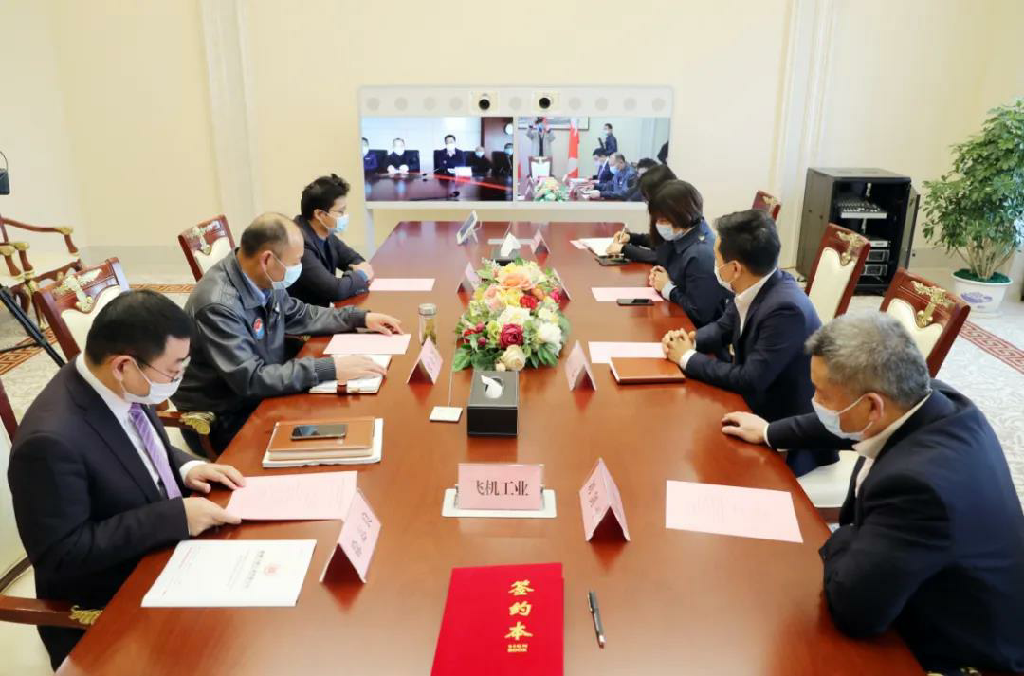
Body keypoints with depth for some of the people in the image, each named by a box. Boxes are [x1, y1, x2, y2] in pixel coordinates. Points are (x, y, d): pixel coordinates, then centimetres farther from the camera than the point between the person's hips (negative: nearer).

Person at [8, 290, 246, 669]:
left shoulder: (121, 389, -6)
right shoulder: (52, 439, -30)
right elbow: (60, 554, -25)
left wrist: (185, 469, -6)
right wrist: (175, 517, -27)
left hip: (166, 554, 8)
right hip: (110, 610, -7)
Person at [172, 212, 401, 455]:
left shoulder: (264, 281, -5)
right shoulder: (218, 305, -29)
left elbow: (298, 315, 14)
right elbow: (250, 379, -31)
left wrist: (360, 318, 5)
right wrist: (329, 369, -34)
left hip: (263, 394, 8)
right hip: (225, 417, -8)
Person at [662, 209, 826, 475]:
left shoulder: (786, 308, -32)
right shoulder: (754, 286, -7)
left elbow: (750, 380, -30)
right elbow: (724, 327, 10)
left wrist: (688, 358, -19)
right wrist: (690, 340, -10)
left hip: (789, 430, -7)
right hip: (755, 402, 7)